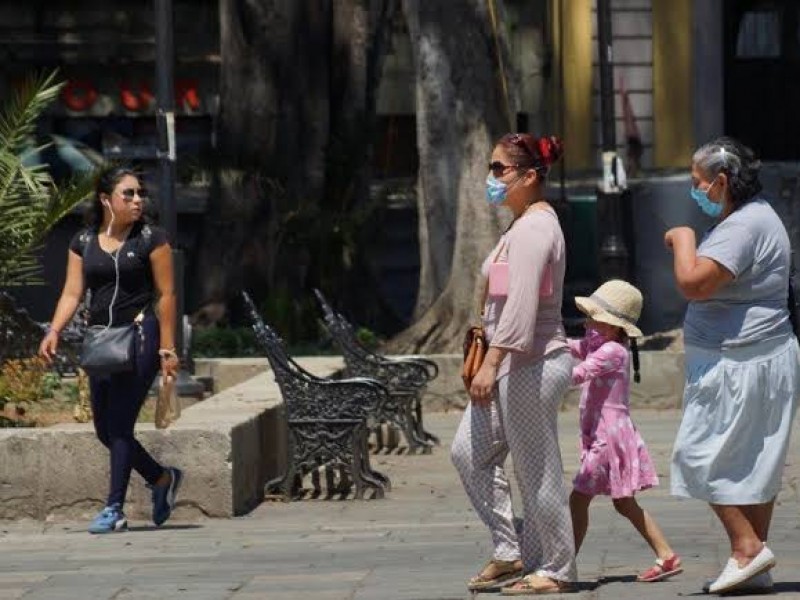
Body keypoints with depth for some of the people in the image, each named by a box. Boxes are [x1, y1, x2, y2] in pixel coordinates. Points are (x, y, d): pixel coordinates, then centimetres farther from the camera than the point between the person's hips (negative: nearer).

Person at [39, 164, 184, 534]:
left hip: (140, 336, -5)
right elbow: (72, 294, 7)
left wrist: (166, 349, -8)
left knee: (120, 422, -11)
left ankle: (114, 509, -7)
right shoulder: (83, 243, 10)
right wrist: (54, 332, -10)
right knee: (105, 428, 7)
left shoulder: (151, 240, -1)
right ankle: (162, 479, 28)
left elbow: (166, 295, -3)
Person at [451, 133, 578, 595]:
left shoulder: (534, 228, -16)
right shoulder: (528, 225, 17)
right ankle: (511, 553, 15)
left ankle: (557, 570, 7)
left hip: (531, 365, -11)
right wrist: (492, 362, 24)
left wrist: (492, 362, -28)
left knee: (537, 471, -2)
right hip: (518, 366, 11)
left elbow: (521, 303, -25)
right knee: (470, 452, 11)